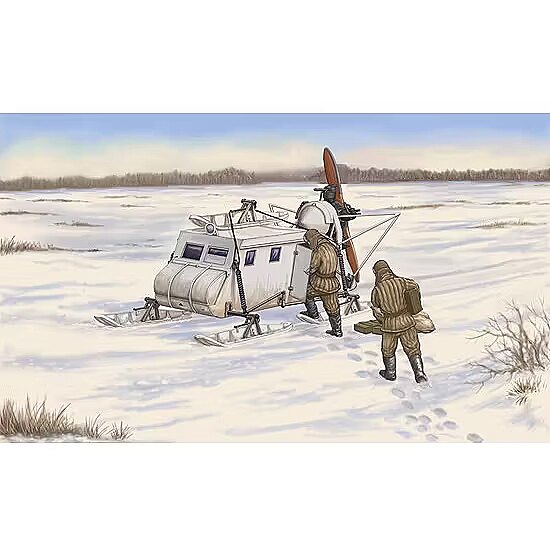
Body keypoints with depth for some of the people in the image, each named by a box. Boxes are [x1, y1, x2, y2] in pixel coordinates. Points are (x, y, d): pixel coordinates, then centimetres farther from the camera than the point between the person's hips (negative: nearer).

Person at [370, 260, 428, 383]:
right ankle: (419, 373, 8)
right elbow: (415, 286, 10)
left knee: (388, 350, 20)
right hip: (407, 321, 1)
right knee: (412, 349, 13)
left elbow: (376, 309, 2)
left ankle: (390, 373, 35)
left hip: (389, 325, -1)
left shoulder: (376, 290, -12)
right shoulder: (401, 282, -8)